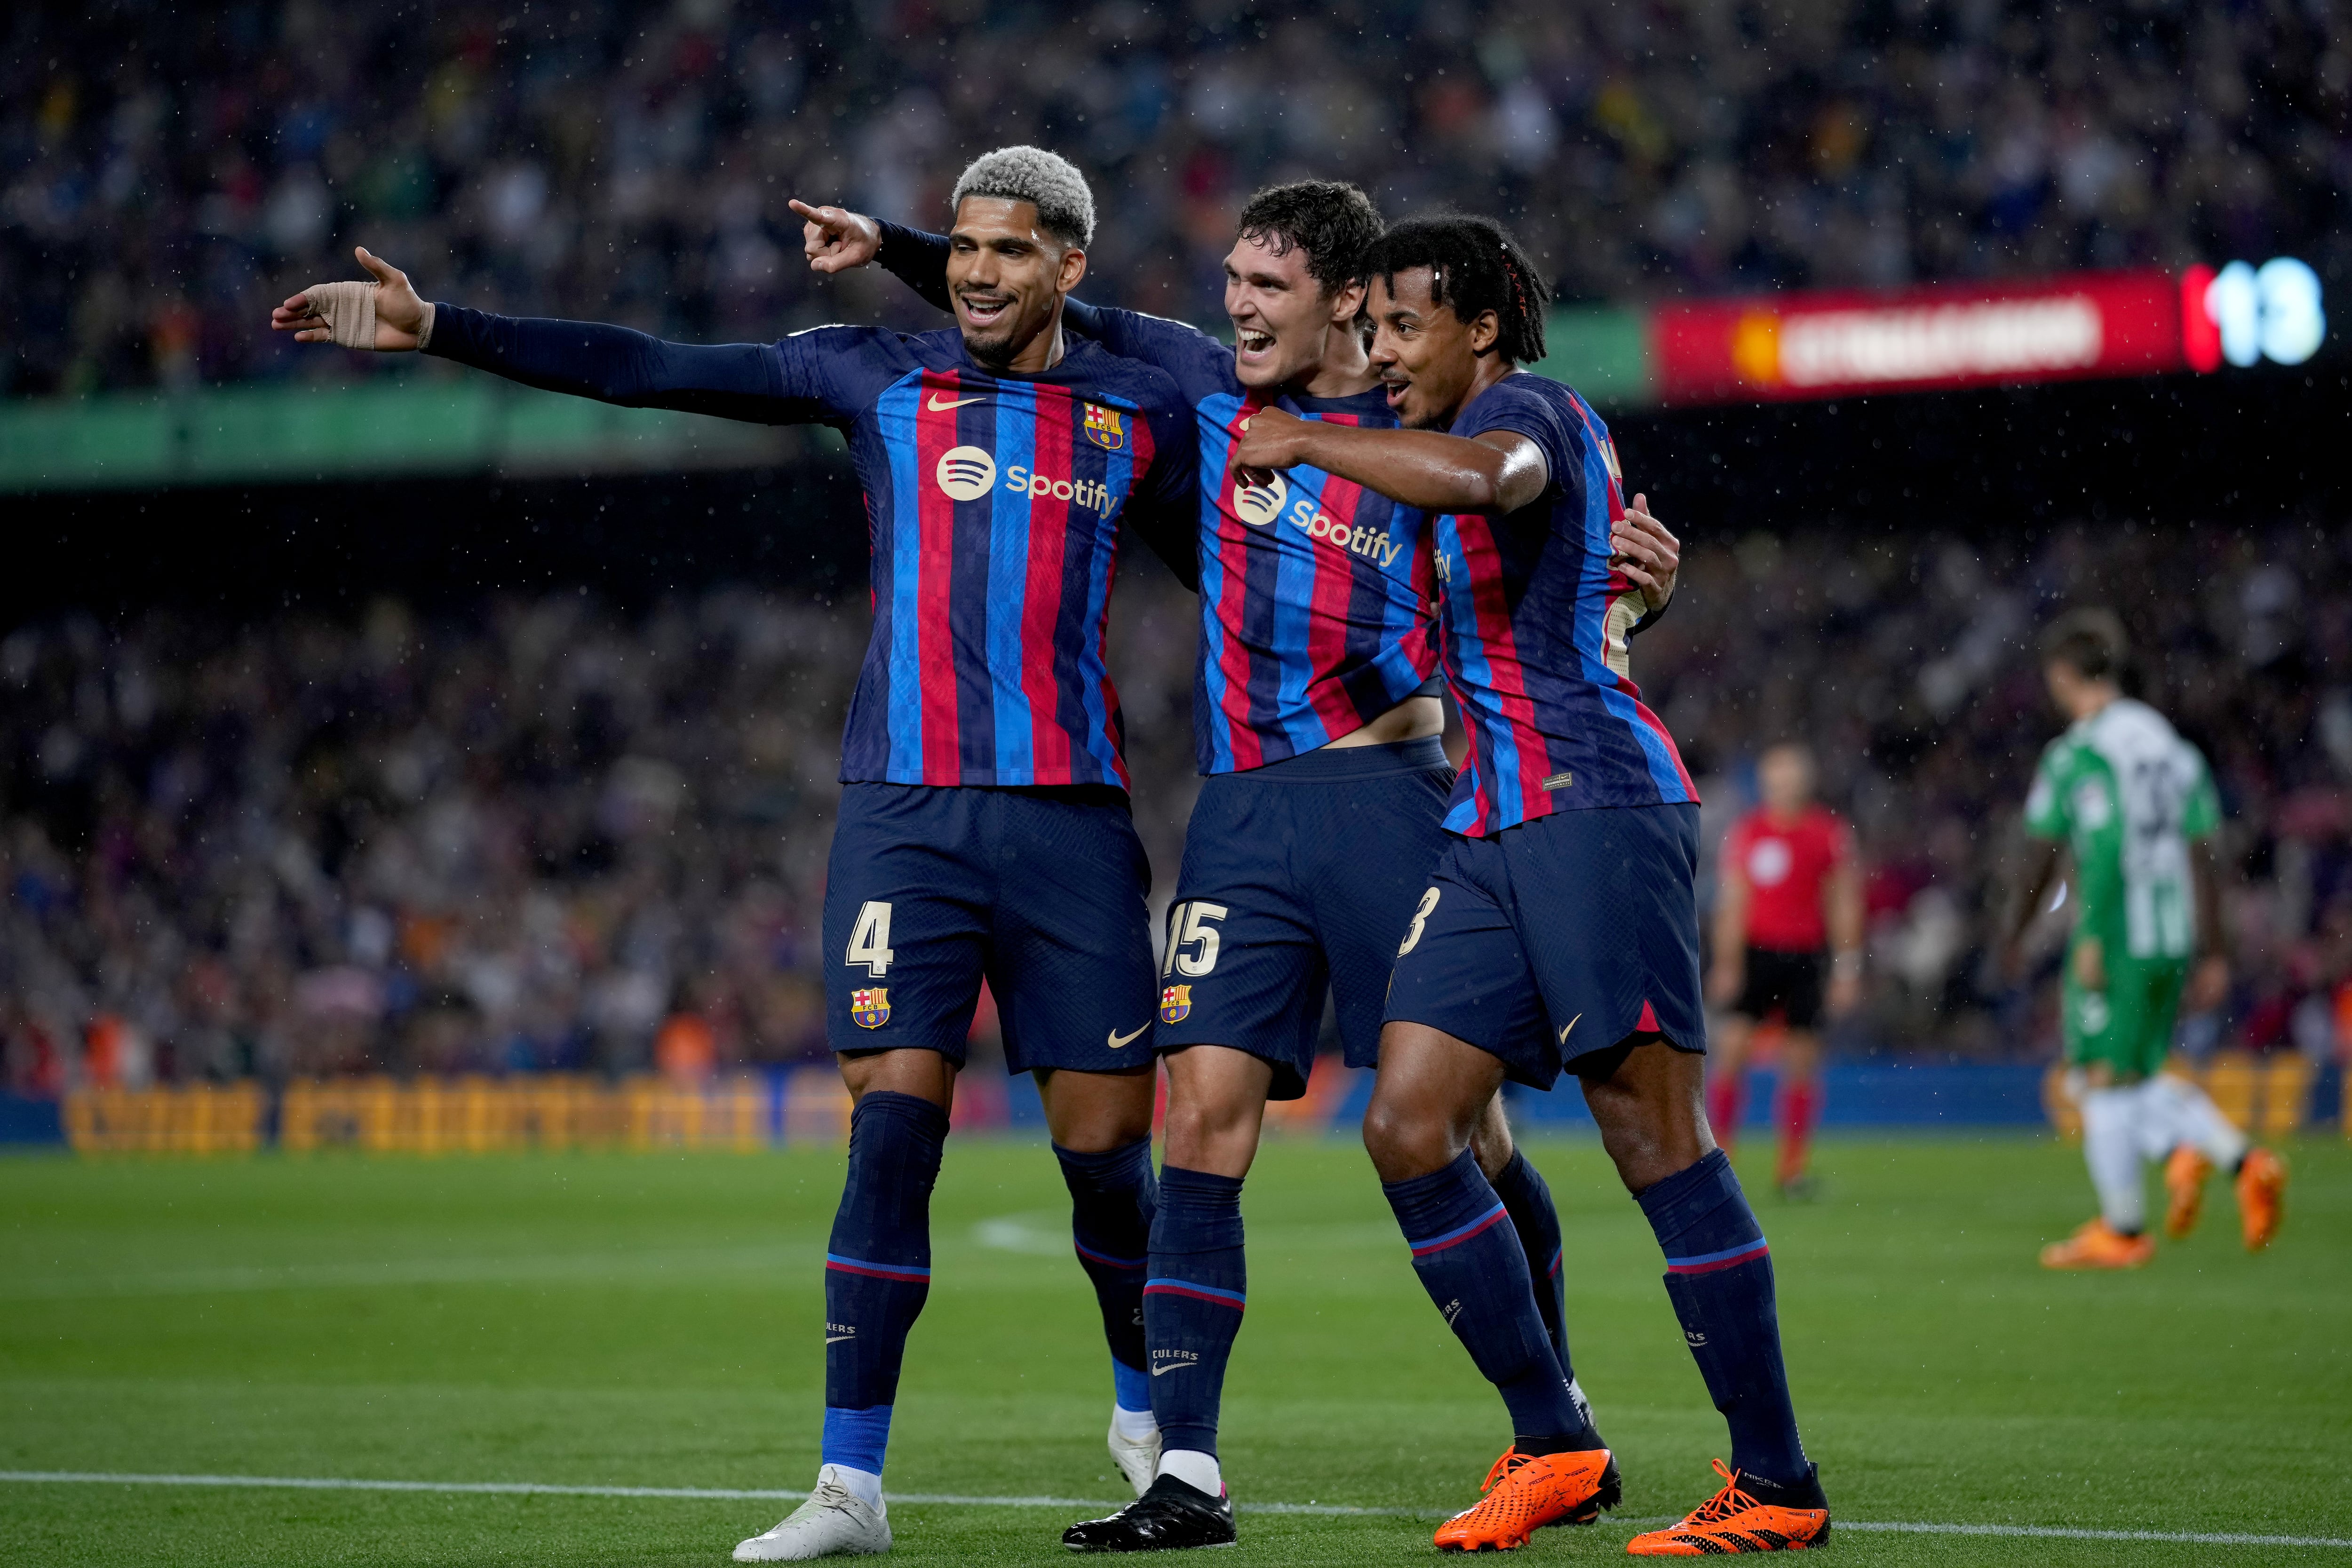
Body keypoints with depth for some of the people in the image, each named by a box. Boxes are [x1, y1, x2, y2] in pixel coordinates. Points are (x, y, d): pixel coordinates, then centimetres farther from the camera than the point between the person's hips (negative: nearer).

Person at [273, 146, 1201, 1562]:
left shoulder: (1143, 415, 8)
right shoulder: (878, 377, 7)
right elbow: (646, 372, 4)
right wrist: (434, 327, 0)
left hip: (1072, 819, 1)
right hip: (903, 817, 0)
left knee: (1107, 1142, 3)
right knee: (893, 1128, -10)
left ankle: (1147, 1412, 30)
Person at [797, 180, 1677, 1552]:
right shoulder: (1204, 385, 10)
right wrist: (889, 245, 10)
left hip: (1390, 797, -3)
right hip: (1244, 811, 3)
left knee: (1457, 1121, -1)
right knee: (1205, 1115, -7)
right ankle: (1189, 1473, -7)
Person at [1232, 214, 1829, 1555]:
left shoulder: (1527, 407, -4)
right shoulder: (1504, 440, 25)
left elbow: (1491, 477, -31)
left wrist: (1308, 443, -20)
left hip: (1598, 805, -10)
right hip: (1496, 834, 10)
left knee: (1657, 1139, -11)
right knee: (1410, 1128, 0)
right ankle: (1556, 1447, 5)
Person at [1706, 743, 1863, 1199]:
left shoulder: (1829, 832, 3)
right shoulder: (1747, 832, 2)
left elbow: (1845, 904, 6)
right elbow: (1733, 902, 3)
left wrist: (1847, 968, 2)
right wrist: (1726, 964, -3)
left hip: (1805, 956, 1)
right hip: (1755, 952, 0)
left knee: (1802, 1060, -1)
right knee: (1731, 1049, -11)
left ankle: (1791, 1169, 7)